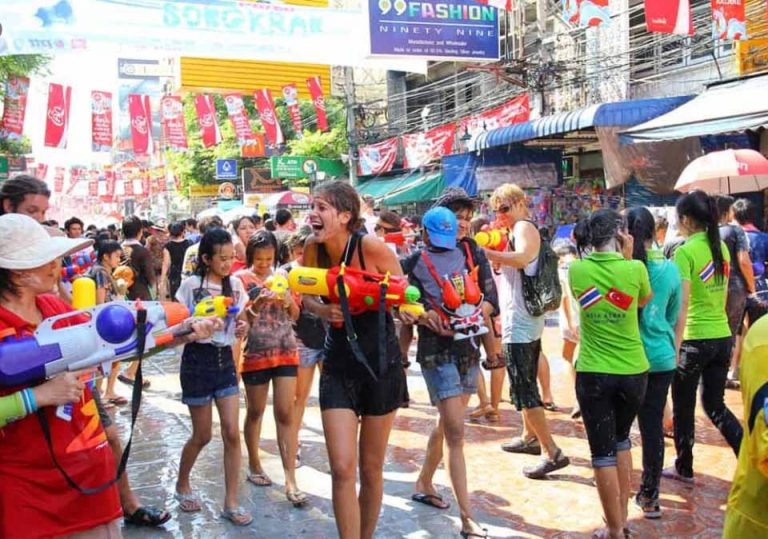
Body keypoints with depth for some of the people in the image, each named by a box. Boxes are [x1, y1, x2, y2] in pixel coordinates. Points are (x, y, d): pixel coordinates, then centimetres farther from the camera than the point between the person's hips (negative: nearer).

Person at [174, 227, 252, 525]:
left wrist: (242, 327, -12)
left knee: (232, 433, -1)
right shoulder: (191, 285, -9)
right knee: (202, 435, 7)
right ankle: (182, 484, 35)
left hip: (225, 359, 4)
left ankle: (230, 503, 10)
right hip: (197, 359, -4)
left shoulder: (235, 284, 2)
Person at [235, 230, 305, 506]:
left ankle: (290, 480, -2)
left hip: (286, 351, 2)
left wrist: (288, 301, -12)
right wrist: (257, 303, -25)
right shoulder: (241, 279, -3)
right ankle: (254, 465, 31)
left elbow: (295, 314, 9)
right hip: (255, 354, -2)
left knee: (286, 414, -2)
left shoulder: (282, 275, 6)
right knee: (255, 412, 12)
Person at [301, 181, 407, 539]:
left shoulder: (371, 248, -20)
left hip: (380, 361, -2)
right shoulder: (313, 248, -8)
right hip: (339, 363, 3)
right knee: (342, 469, -7)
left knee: (371, 469, 11)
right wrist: (322, 310, -13)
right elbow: (306, 296, 8)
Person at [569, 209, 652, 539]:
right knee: (621, 440, 23)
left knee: (603, 452, 6)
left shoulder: (576, 270, -6)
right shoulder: (635, 269, -11)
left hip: (593, 374, -1)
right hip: (633, 371, 1)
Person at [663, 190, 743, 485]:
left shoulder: (685, 252, -15)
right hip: (723, 337, 7)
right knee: (715, 405, 18)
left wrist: (674, 347, -13)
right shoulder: (721, 247, 8)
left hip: (695, 340, -7)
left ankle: (684, 469, 23)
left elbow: (682, 306, -17)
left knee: (683, 408, 11)